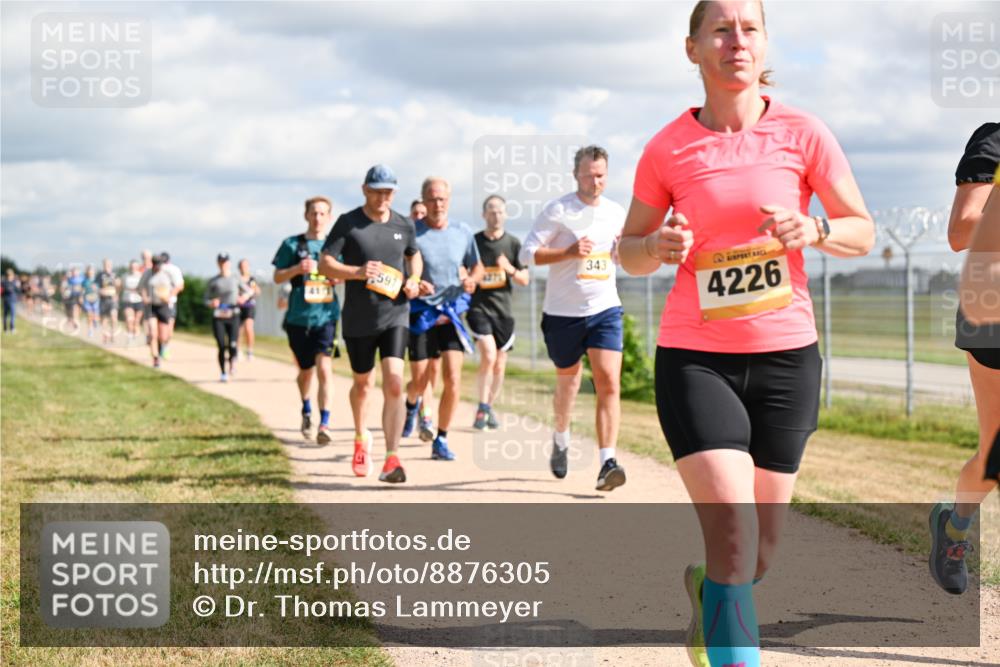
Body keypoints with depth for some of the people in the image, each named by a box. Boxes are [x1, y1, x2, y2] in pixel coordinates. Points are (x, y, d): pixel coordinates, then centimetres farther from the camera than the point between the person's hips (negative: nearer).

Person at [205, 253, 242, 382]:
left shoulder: (235, 279, 4)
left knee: (233, 345, -12)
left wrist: (242, 298, -6)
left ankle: (232, 361, 21)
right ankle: (223, 373, 11)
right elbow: (206, 299, 9)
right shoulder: (213, 282, 4)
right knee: (222, 346, -5)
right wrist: (211, 303, -13)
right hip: (218, 317, 0)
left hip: (233, 315, 0)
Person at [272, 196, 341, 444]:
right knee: (305, 370, 14)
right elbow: (278, 277, 6)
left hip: (326, 314, -1)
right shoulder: (292, 244, 4)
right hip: (298, 316, 1)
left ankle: (324, 424, -17)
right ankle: (306, 412, 41)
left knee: (323, 366, -16)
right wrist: (298, 269, -13)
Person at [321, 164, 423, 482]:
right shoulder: (348, 223, -5)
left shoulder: (404, 225, 5)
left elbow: (414, 254, 24)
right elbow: (325, 264, -9)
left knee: (394, 383, -15)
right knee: (363, 383, 15)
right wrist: (357, 272, -26)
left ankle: (392, 459, -15)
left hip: (395, 316, 1)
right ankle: (361, 438, 44)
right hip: (358, 319, -1)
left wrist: (413, 280, 3)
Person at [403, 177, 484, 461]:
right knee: (419, 382, 4)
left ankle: (441, 440, 2)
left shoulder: (463, 232, 5)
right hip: (421, 313, -2)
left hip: (452, 313, 2)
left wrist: (472, 279, -4)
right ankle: (411, 405, 42)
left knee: (453, 379, -11)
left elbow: (477, 266, 18)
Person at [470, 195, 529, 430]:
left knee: (499, 366, 6)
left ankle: (489, 407, 25)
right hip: (478, 306, -3)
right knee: (488, 355, -21)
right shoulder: (473, 242, 2)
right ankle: (482, 408, -11)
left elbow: (525, 280, 6)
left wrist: (510, 269, -13)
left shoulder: (513, 243, 5)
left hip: (503, 309, 3)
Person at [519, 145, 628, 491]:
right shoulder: (557, 210, -6)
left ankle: (607, 462, -17)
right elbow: (527, 253, -10)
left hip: (605, 309, 2)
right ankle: (561, 441, 43)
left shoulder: (616, 213, 8)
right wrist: (569, 252, -22)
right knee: (568, 381, 15)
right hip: (563, 312, -2)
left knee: (609, 383, -13)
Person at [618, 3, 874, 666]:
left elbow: (864, 233, 3)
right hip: (695, 359, -2)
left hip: (786, 359, 2)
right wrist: (660, 247, -14)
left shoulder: (802, 133, -2)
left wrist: (814, 229, -18)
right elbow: (629, 251, 9)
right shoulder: (667, 149, -2)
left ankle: (705, 594, 45)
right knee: (734, 536, -18)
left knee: (761, 552, 11)